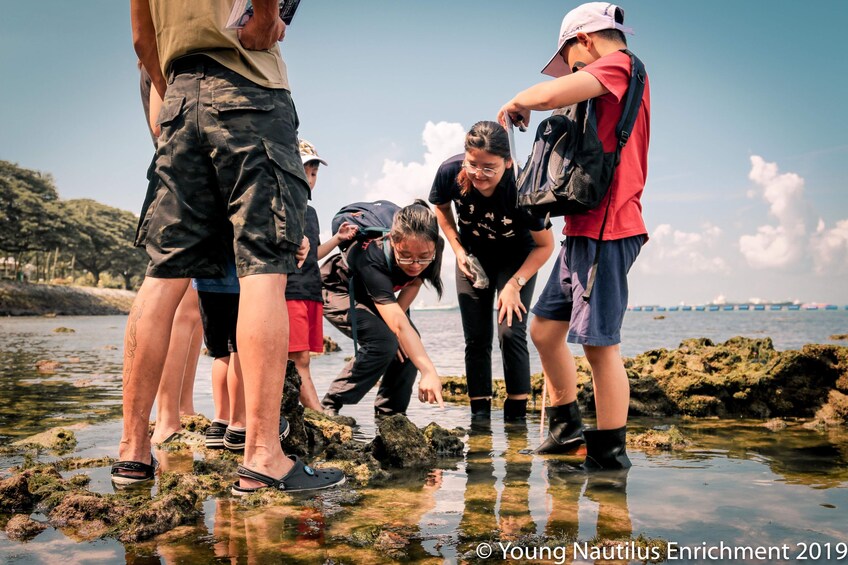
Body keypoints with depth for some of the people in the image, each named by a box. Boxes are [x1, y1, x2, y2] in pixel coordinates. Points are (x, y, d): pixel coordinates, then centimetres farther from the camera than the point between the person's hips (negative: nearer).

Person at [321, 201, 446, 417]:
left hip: (376, 294, 6)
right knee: (383, 342, -28)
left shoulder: (430, 253, -27)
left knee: (410, 343, -11)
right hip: (338, 291, -6)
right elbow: (399, 323, -51)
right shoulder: (372, 258, -44)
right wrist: (429, 372, -57)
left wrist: (394, 321, -20)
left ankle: (389, 412, 5)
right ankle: (330, 407, -13)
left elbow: (413, 285, -8)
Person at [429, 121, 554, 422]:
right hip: (473, 255, 3)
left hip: (517, 257, -3)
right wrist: (458, 250, -9)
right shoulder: (450, 172, -27)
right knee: (476, 338, 1)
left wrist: (515, 284, -22)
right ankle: (479, 415, 11)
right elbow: (441, 208, -1)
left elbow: (545, 245, -18)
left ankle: (516, 416, -3)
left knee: (510, 332, -16)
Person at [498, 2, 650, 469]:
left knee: (601, 345, -5)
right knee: (545, 329, 13)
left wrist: (514, 104, -2)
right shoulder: (614, 81, 23)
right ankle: (566, 427, 25)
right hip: (583, 230, 10)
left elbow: (549, 94, -21)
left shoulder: (619, 64, -6)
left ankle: (610, 453, 7)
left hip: (606, 229, -10)